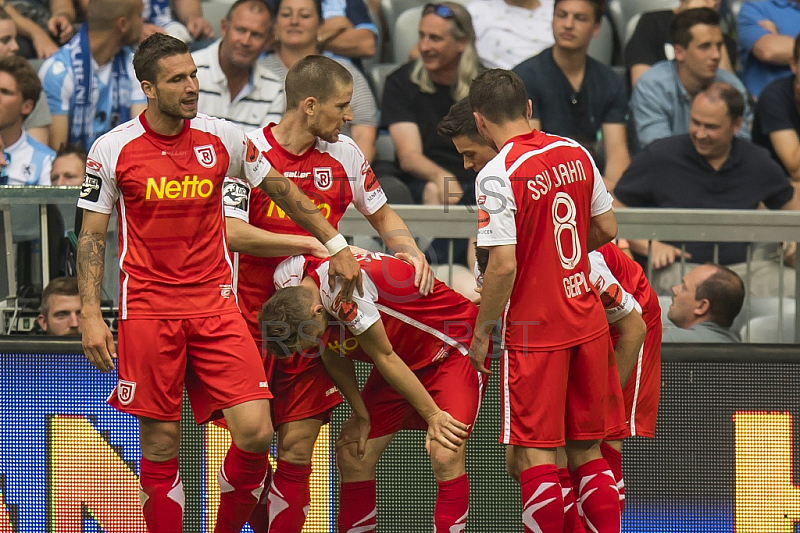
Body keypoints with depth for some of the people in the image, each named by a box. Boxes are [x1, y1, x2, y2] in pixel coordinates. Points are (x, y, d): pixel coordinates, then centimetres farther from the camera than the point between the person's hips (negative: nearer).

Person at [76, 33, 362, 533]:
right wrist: (91, 315, -4)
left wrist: (337, 247, 19)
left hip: (217, 305, 2)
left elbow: (282, 190, 17)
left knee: (256, 433, -10)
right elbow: (91, 236, 3)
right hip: (147, 311, -1)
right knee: (161, 445, -1)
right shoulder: (112, 150, -3)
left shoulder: (224, 137, 2)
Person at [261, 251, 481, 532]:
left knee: (445, 455, -24)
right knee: (352, 452, 1)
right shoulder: (286, 280, -12)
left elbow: (384, 358, -25)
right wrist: (361, 414, 1)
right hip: (405, 359, 8)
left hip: (454, 348, -8)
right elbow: (332, 353, 2)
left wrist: (433, 415, -15)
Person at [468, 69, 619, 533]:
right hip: (588, 321, 6)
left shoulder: (498, 174, -16)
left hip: (535, 329, -6)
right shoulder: (575, 153, 3)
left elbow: (504, 266, -20)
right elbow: (607, 228, 11)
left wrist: (482, 331, -9)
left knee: (533, 455, -1)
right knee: (587, 449, 13)